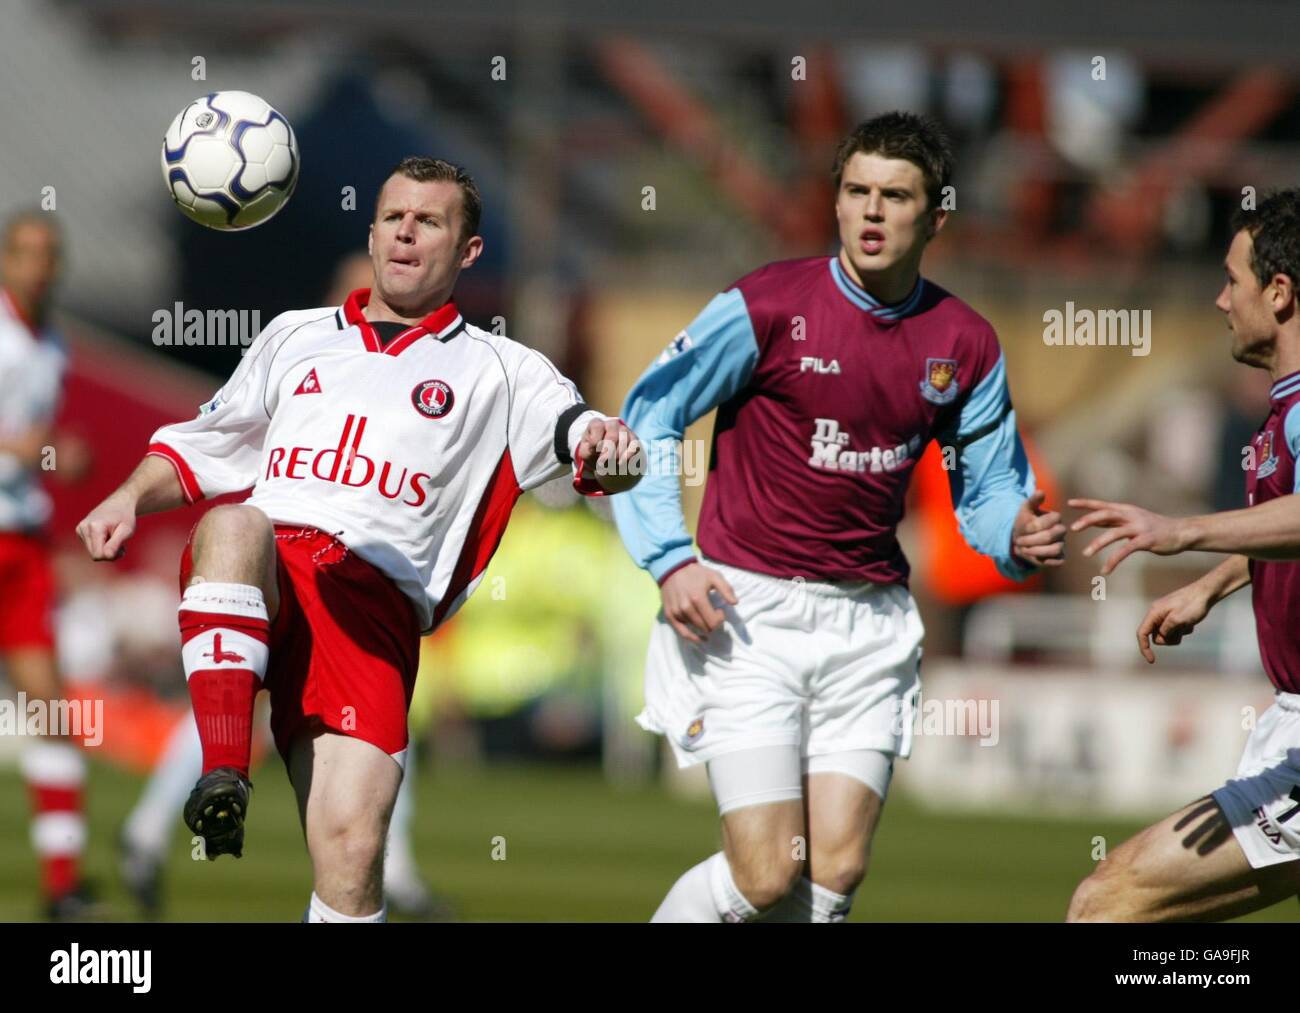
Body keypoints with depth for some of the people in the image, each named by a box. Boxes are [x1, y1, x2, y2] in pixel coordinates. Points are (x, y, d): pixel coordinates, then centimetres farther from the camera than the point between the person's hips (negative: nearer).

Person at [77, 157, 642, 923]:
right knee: (234, 525, -38)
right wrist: (132, 498, 13)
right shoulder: (297, 336, 29)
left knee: (351, 842, -21)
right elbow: (203, 446, 33)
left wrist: (605, 448, -22)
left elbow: (580, 433, 3)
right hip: (254, 576, 2)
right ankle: (223, 776, -41)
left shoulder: (499, 371, 19)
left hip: (375, 600, -2)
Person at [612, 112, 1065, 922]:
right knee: (766, 876, -12)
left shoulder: (967, 345, 4)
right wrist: (670, 561, -11)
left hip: (870, 626, 4)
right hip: (746, 612, -4)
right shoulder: (767, 307, -8)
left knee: (836, 875, -3)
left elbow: (990, 488, 13)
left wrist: (1020, 537, -11)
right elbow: (645, 420, -1)